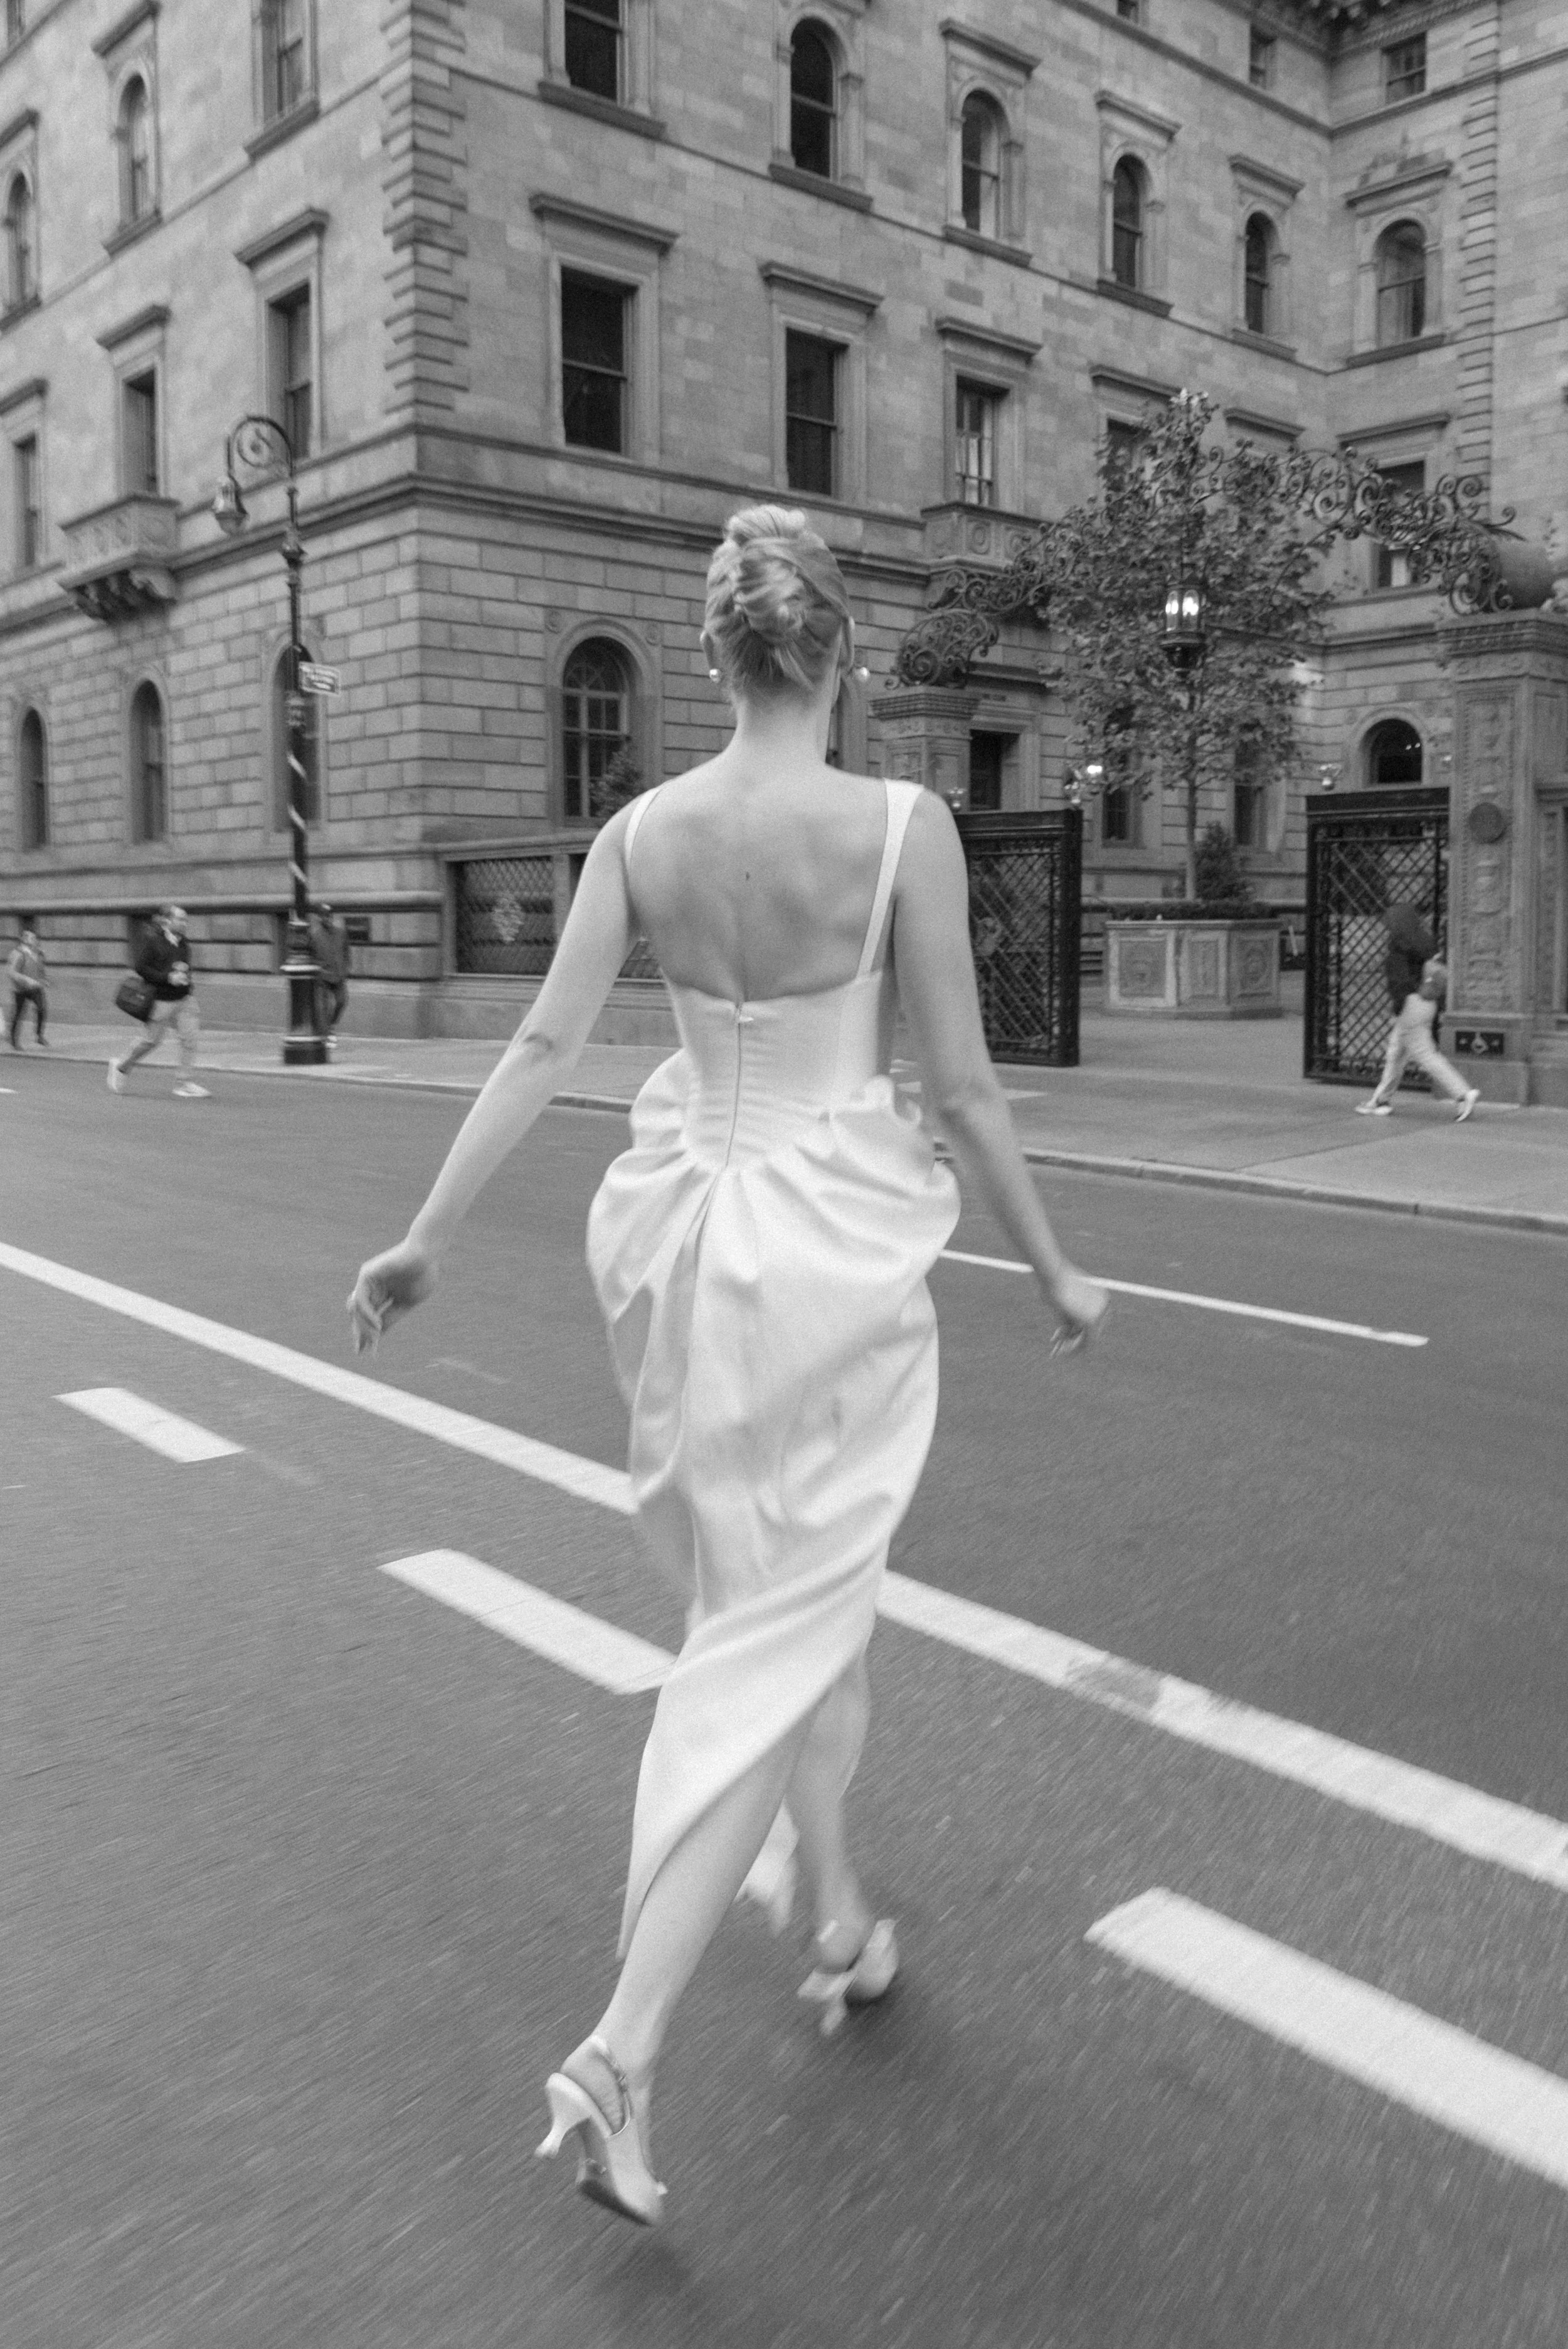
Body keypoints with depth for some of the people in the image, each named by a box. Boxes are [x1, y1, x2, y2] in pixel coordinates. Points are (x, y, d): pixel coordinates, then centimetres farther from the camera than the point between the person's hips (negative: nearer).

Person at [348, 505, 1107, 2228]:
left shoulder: (641, 830, -2)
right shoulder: (903, 825, -12)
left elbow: (544, 1048, -5)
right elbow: (958, 1087, -9)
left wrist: (425, 1237, 2)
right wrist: (1052, 1271, 3)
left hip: (684, 1229, 5)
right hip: (837, 1245, -4)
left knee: (783, 1600, 23)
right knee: (774, 1645, 4)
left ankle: (840, 1929, 39)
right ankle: (618, 2057, 2)